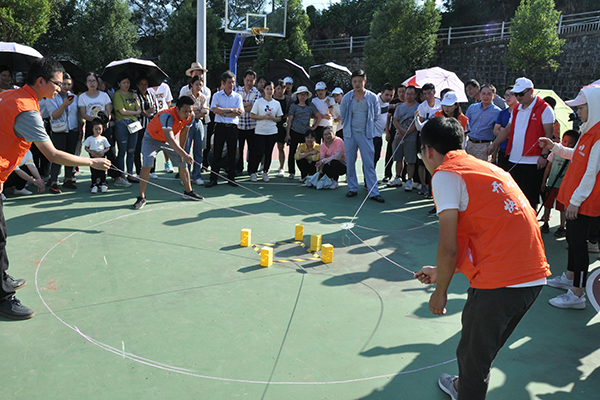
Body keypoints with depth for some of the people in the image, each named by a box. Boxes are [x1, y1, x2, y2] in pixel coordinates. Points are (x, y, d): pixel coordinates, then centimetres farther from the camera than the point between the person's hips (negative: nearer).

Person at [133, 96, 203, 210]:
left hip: (171, 139, 6)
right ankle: (141, 198, -7)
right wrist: (183, 154, -64)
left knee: (183, 164, 5)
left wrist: (181, 149, 6)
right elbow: (170, 139, -53)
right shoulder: (167, 116, -42)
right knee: (146, 165, -18)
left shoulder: (190, 116, -21)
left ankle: (188, 192, 24)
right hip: (152, 138, -6)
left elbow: (184, 132, -1)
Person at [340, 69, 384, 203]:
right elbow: (342, 115, 15)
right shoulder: (347, 97, 2)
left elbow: (376, 115, 10)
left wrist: (367, 125, 10)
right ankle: (352, 188, 19)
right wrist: (349, 125, 12)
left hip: (366, 134, -2)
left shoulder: (372, 97, 0)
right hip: (350, 133, 2)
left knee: (369, 163, -4)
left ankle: (373, 192, -2)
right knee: (350, 162, 7)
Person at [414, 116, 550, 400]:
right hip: (535, 276, 9)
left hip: (499, 285, -9)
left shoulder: (445, 174, -6)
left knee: (473, 356, 9)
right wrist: (442, 272, 30)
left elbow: (448, 248, -13)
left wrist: (440, 291, 4)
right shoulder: (487, 168, 20)